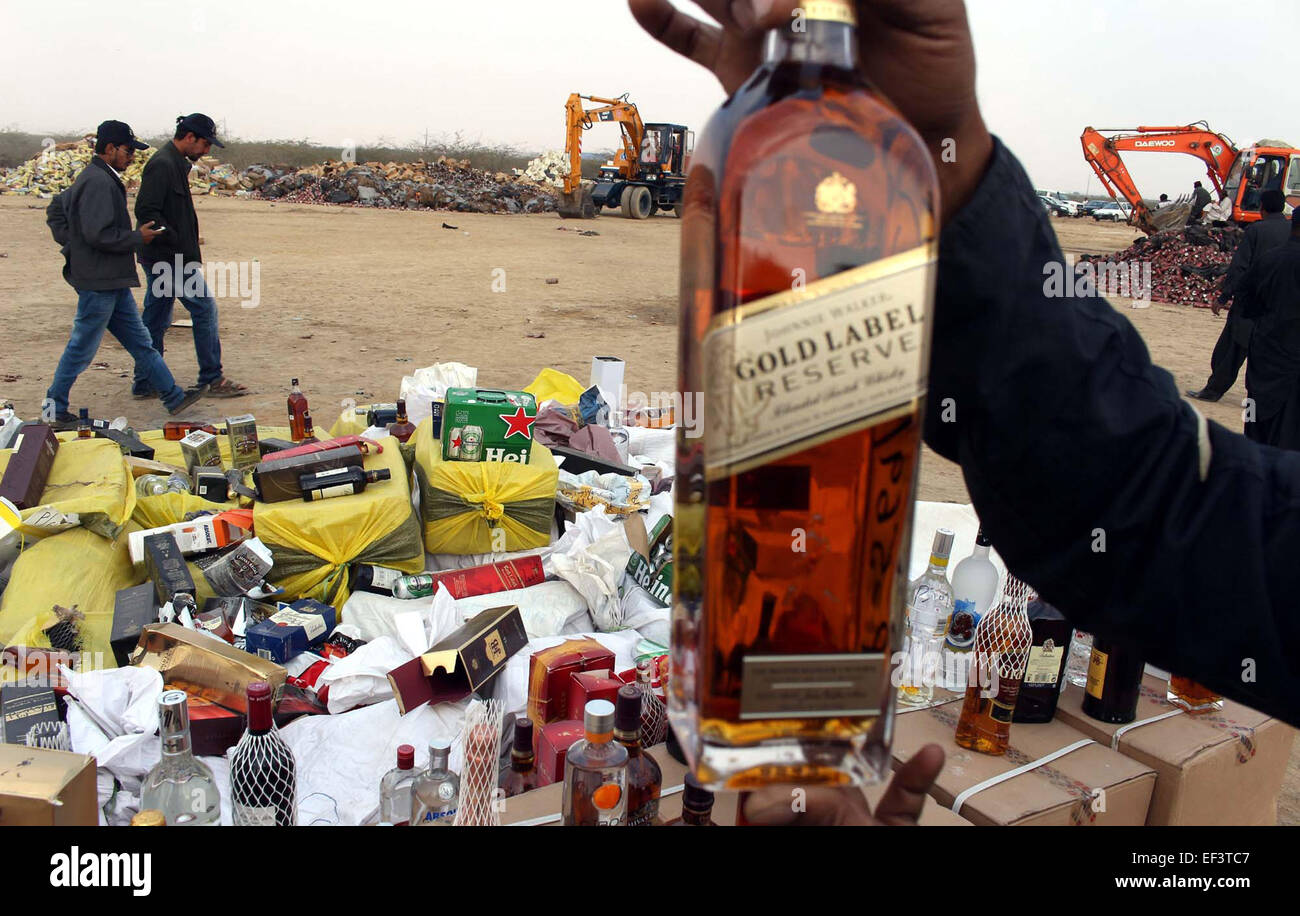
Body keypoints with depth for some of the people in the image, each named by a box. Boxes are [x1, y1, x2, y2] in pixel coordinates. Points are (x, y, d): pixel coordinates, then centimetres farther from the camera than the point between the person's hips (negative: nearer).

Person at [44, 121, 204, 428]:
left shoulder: (95, 178, 15)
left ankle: (173, 397, 19)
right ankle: (54, 411, 13)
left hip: (113, 282, 11)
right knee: (81, 348, 1)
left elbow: (55, 211, 24)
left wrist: (72, 245, 17)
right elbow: (98, 234, -25)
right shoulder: (99, 182, -18)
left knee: (140, 342, 13)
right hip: (99, 281, -11)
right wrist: (138, 238, -12)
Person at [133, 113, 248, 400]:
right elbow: (146, 210, -22)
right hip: (172, 258, -10)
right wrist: (178, 244, -20)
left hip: (160, 258, 10)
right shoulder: (163, 165, -15)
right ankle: (213, 379, 2)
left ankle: (144, 383, 18)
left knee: (156, 319, 12)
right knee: (204, 308, -4)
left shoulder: (175, 163, 16)